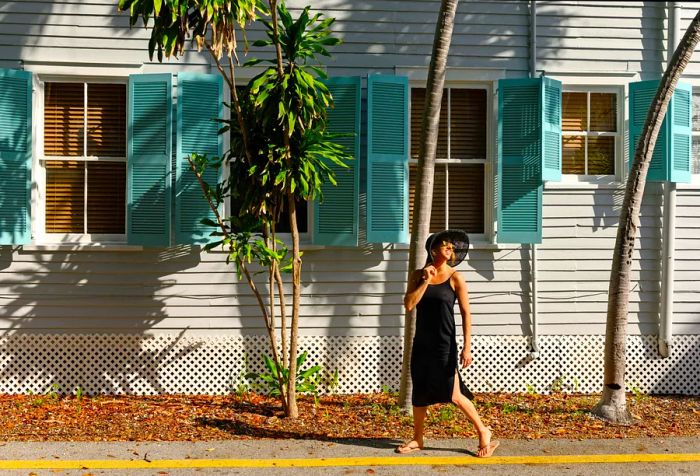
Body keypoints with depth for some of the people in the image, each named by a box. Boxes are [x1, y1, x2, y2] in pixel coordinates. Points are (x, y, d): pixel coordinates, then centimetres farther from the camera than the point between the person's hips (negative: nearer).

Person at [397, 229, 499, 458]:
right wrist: (425, 281, -14)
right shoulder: (418, 275, 3)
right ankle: (417, 439, 25)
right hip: (421, 344, 4)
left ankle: (483, 432, 14)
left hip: (445, 345, -4)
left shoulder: (455, 278, -7)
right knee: (419, 392, 11)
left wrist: (467, 347, -12)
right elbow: (409, 305, -8)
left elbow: (466, 313, -7)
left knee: (453, 394, -4)